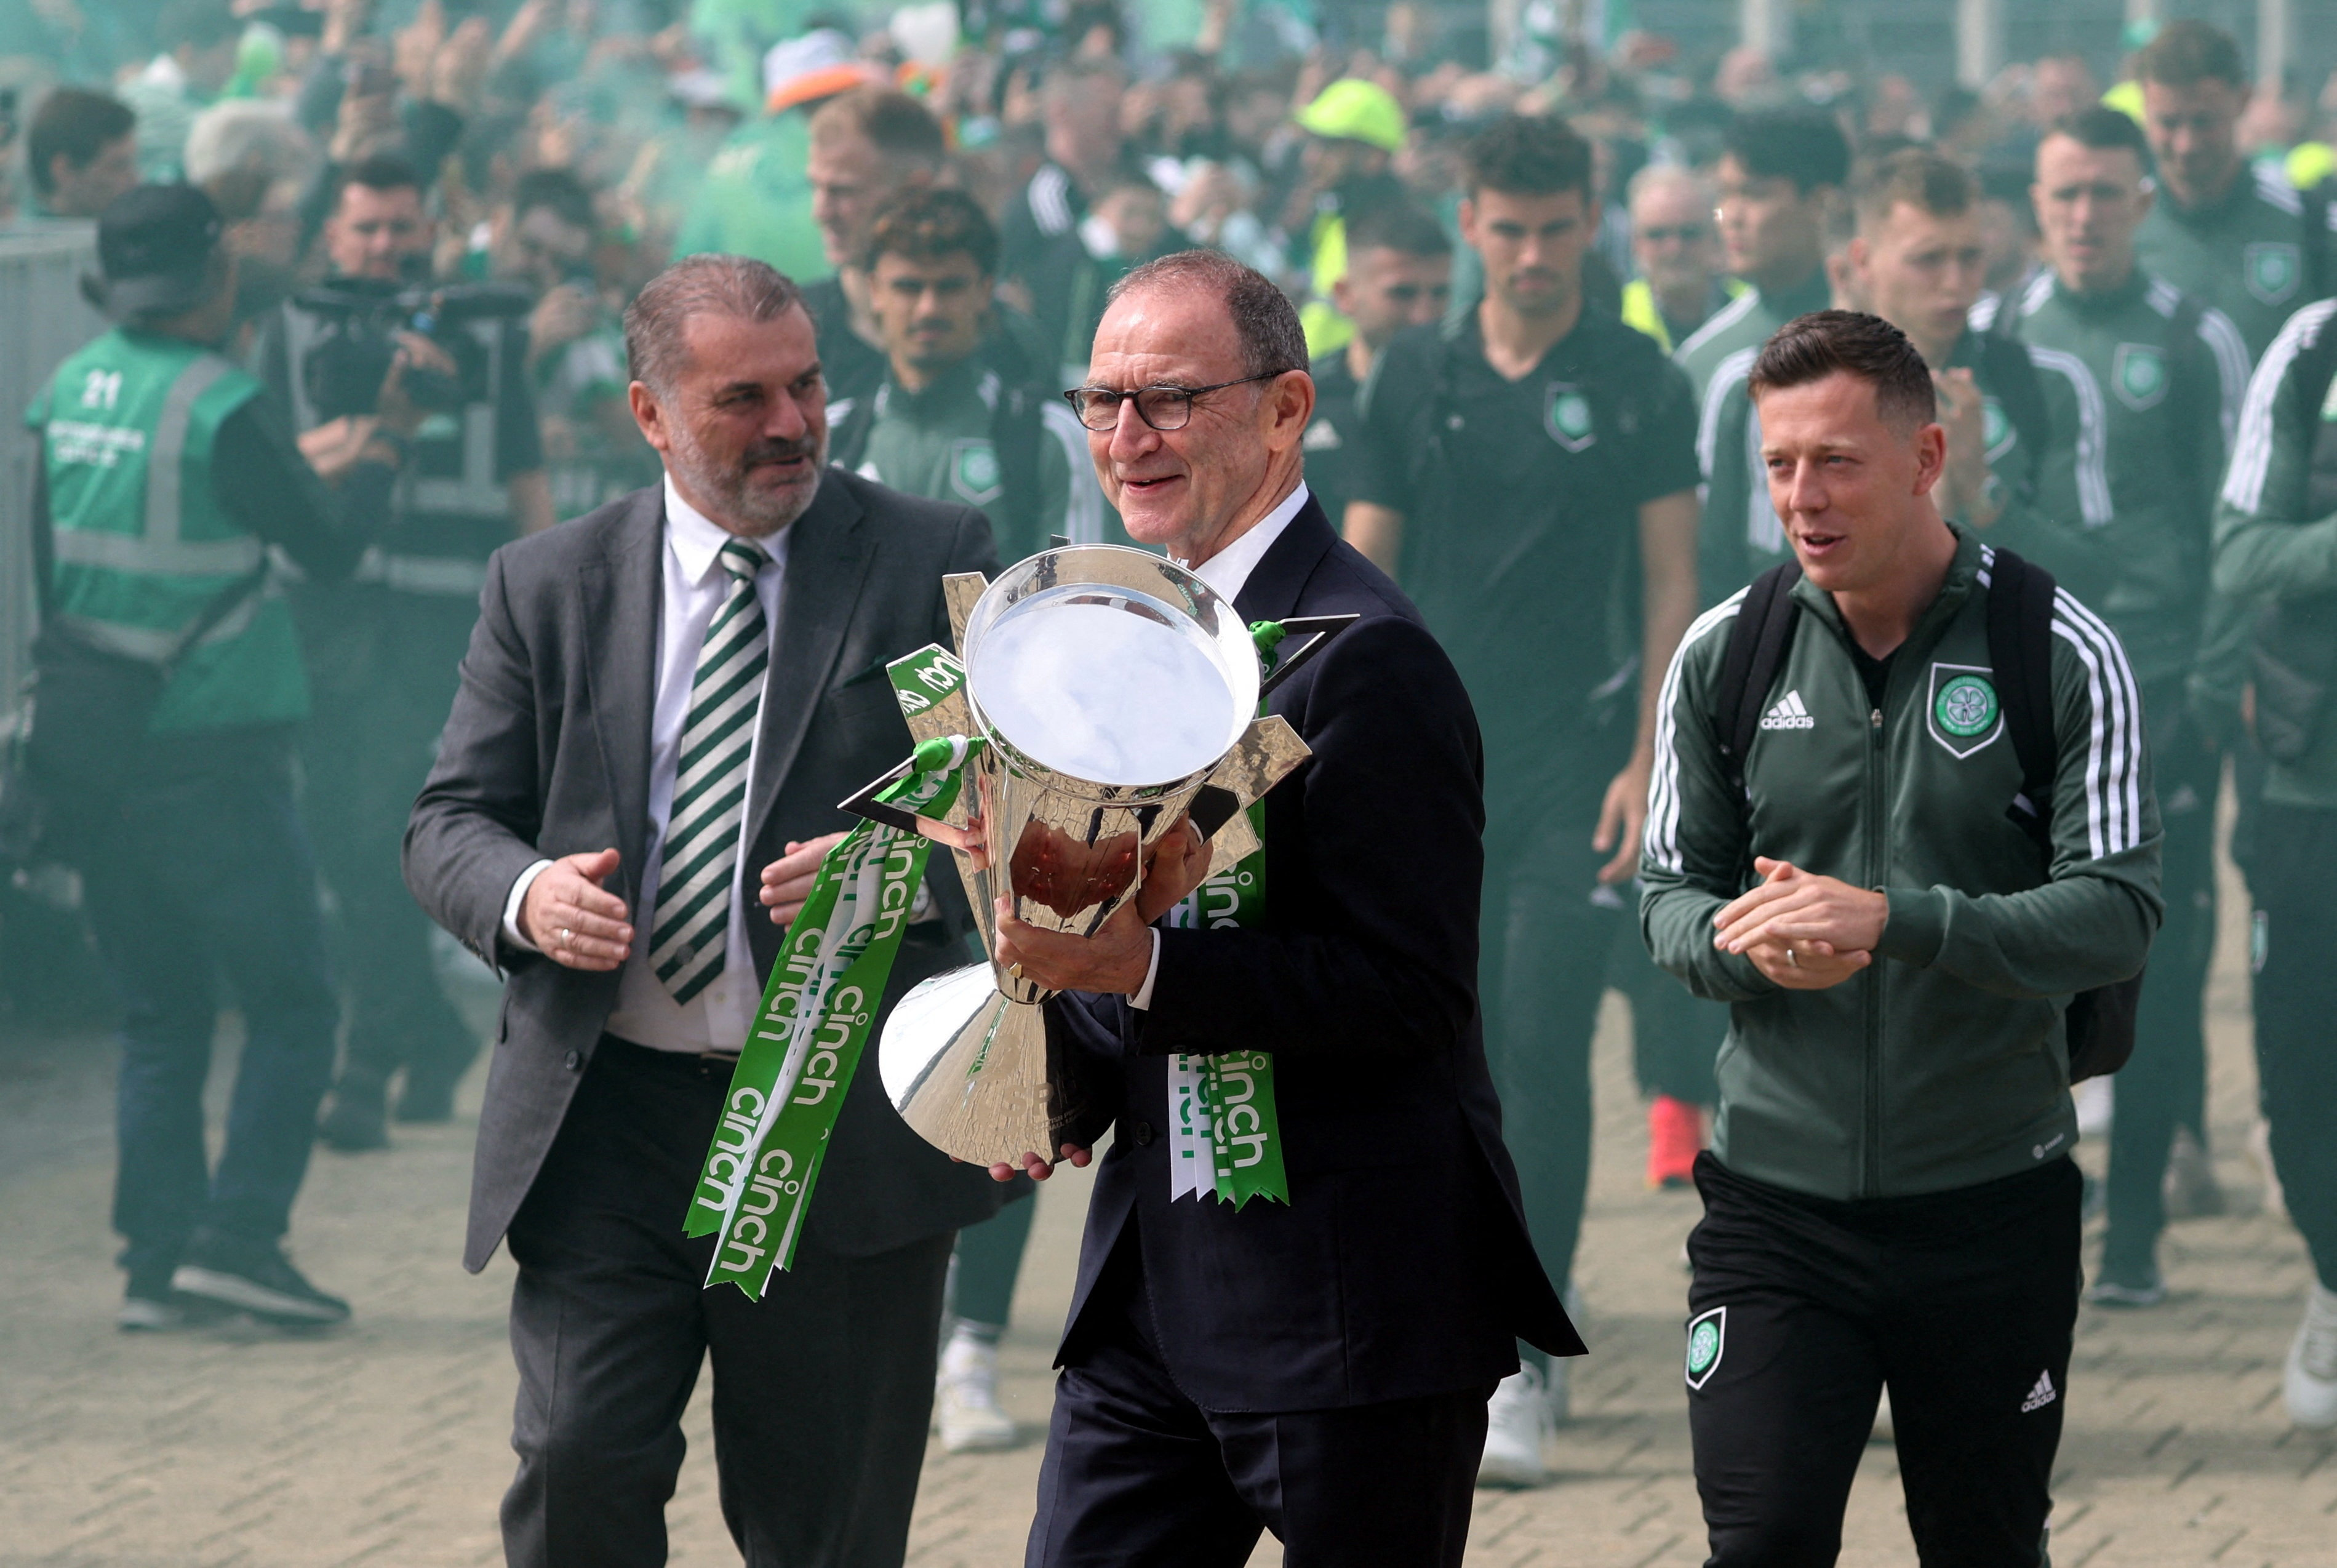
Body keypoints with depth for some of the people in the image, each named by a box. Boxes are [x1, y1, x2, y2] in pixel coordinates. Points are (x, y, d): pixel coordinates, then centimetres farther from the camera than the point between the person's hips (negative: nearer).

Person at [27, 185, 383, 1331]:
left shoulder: (69, 390, 5)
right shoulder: (220, 408, -15)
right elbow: (334, 547, -6)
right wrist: (367, 469, 14)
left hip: (86, 753, 6)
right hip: (208, 754, -6)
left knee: (157, 1016, 12)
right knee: (290, 1005, 3)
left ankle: (154, 1258, 6)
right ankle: (237, 1235, -8)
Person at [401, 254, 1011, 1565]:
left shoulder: (935, 560, 3)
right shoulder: (547, 585, 9)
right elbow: (451, 823, 9)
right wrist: (524, 896, -14)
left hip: (846, 1130, -1)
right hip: (606, 1123, 1)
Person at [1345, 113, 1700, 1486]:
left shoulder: (1636, 382, 1)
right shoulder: (1416, 376, 9)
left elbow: (1671, 585, 1)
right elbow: (1365, 570, 12)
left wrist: (1647, 761, -8)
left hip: (1574, 759, -3)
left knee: (1543, 1051, -9)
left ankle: (1526, 1372, -7)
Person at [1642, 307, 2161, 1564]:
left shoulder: (2059, 651, -5)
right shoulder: (1727, 653, 3)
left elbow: (2118, 914, -11)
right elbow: (1671, 896, 9)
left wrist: (1893, 921, -24)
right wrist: (1748, 944, -15)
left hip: (1992, 1205, -1)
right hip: (1777, 1193, 1)